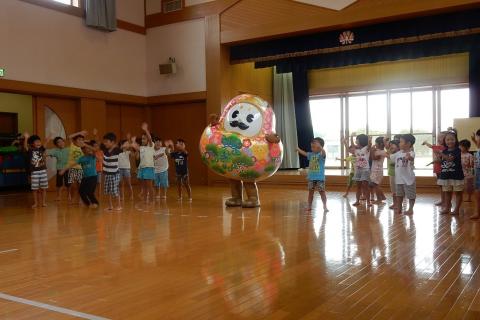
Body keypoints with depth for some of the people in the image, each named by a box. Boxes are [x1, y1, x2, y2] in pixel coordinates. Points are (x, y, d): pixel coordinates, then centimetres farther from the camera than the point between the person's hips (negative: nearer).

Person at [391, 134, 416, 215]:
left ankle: (410, 209, 18)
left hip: (408, 178, -7)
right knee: (399, 195, 15)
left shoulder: (411, 153, -16)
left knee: (411, 195, 5)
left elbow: (411, 158, -39)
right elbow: (390, 157, 20)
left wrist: (409, 157, -61)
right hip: (399, 178, 7)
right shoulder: (398, 153, 5)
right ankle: (399, 208, 26)